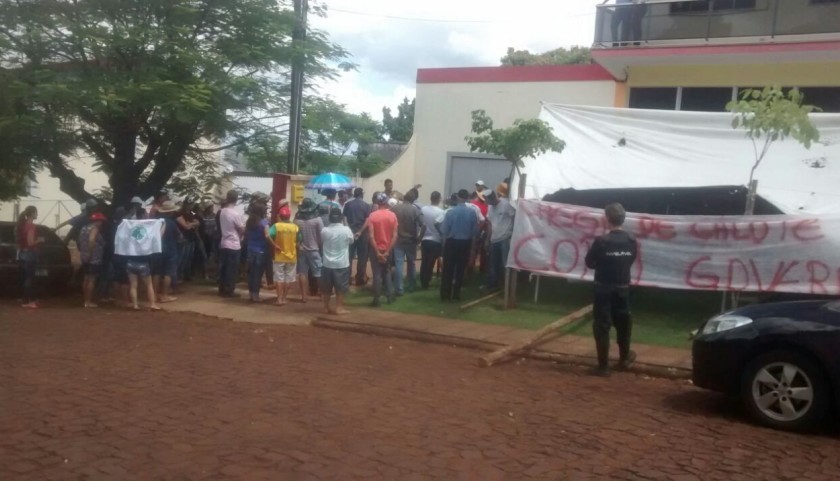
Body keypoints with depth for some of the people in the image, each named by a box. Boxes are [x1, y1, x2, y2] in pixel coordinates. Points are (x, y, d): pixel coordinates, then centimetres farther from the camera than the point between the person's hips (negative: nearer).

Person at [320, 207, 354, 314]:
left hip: (328, 263, 2)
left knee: (326, 288, 13)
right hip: (342, 264, -2)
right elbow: (351, 241, 7)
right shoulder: (346, 230, -12)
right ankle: (339, 308, 10)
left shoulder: (324, 230, -8)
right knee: (340, 288, 8)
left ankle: (326, 307, 21)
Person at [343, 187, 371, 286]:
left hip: (350, 233, 2)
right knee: (362, 257, 5)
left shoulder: (348, 204, 4)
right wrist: (360, 232, -10)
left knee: (349, 256, 8)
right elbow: (367, 220, -10)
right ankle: (360, 279, 7)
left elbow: (344, 219, 1)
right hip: (362, 234, -2)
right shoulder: (366, 205, -2)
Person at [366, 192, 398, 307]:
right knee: (387, 273, 18)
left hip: (376, 250, -2)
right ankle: (390, 296, 18)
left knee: (377, 274, 3)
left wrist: (377, 252, -12)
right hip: (388, 250, 2)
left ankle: (376, 300, 4)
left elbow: (371, 236, -15)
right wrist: (387, 251, -7)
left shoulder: (372, 215, -10)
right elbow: (395, 235, -8)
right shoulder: (392, 215, -4)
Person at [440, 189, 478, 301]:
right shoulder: (472, 212, -9)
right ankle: (456, 293, 16)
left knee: (448, 268, 6)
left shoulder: (450, 212, -14)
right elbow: (475, 230, -4)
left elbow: (444, 230, -10)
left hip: (452, 242, -2)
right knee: (461, 269, 12)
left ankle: (445, 294, 7)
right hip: (466, 243, 2)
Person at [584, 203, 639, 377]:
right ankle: (624, 358, 38)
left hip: (604, 288, -5)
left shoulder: (601, 241, -18)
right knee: (623, 323, 20)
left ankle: (603, 366, 1)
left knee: (602, 326, 1)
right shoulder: (631, 241, -3)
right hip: (623, 288, 5)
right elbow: (631, 260, 10)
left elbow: (589, 262, -7)